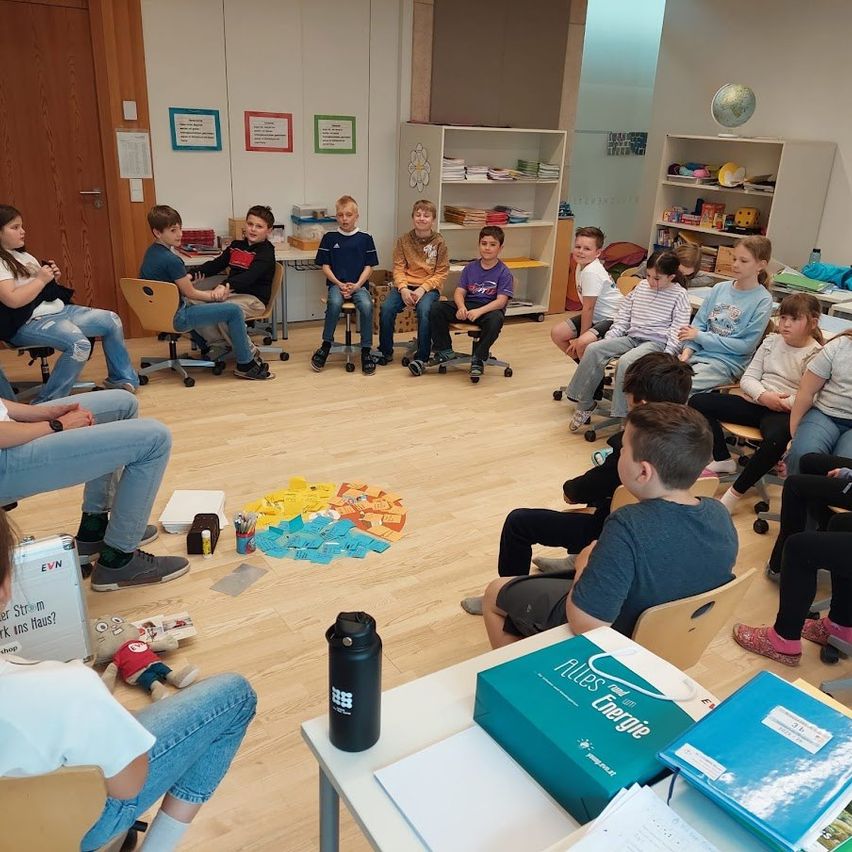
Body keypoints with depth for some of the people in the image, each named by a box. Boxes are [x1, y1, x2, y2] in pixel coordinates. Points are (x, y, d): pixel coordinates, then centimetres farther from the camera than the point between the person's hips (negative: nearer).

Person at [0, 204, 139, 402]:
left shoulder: (24, 256, 18)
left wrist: (52, 279, 3)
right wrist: (41, 279, -13)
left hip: (57, 309, 9)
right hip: (29, 322, -9)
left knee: (112, 320, 3)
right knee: (79, 344, -33)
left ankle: (121, 378, 16)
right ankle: (46, 403, -21)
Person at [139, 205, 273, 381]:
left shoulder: (152, 252, 7)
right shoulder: (171, 260, -24)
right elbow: (190, 293, -15)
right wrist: (214, 295, 1)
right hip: (176, 317, -11)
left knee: (224, 304, 22)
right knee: (234, 311, -11)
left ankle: (247, 351, 26)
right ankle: (245, 365, -1)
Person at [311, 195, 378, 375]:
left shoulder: (365, 238, 7)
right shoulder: (329, 238, 8)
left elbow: (369, 267, 5)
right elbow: (325, 266, 6)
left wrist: (357, 285, -10)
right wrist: (339, 284, -8)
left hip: (358, 285, 0)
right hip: (336, 284, 0)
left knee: (366, 305, -32)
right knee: (334, 303, -35)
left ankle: (366, 350, -19)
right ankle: (326, 346, -19)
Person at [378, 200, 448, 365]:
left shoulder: (439, 242, 1)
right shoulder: (403, 240, 7)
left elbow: (441, 274, -2)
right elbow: (398, 268, 3)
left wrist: (422, 289, -15)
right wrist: (403, 289, -15)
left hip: (429, 286, -2)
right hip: (405, 285, 2)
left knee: (424, 309, -34)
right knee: (386, 307, -25)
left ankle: (422, 356, -20)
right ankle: (386, 351, -5)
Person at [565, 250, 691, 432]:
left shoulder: (679, 295, 0)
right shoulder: (641, 286, 15)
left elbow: (677, 329, -5)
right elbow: (623, 316, 17)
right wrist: (608, 339, 5)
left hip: (656, 342, -6)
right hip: (631, 337, 6)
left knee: (625, 361, -36)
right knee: (593, 349, -18)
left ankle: (623, 416, -26)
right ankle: (585, 403, -9)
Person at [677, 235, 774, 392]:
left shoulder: (763, 301, -4)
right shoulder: (720, 288, 11)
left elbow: (745, 345, -8)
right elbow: (699, 324, 9)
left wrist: (700, 336, -8)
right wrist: (686, 354, -9)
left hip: (726, 363, -5)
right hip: (697, 353, 5)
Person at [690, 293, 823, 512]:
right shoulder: (771, 342, 12)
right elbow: (748, 378, 6)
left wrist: (782, 402, -21)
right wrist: (763, 396, -12)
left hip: (784, 412, -6)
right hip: (756, 403, 6)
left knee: (776, 439, -41)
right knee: (698, 402, -8)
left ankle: (735, 493, -25)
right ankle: (723, 460, 4)